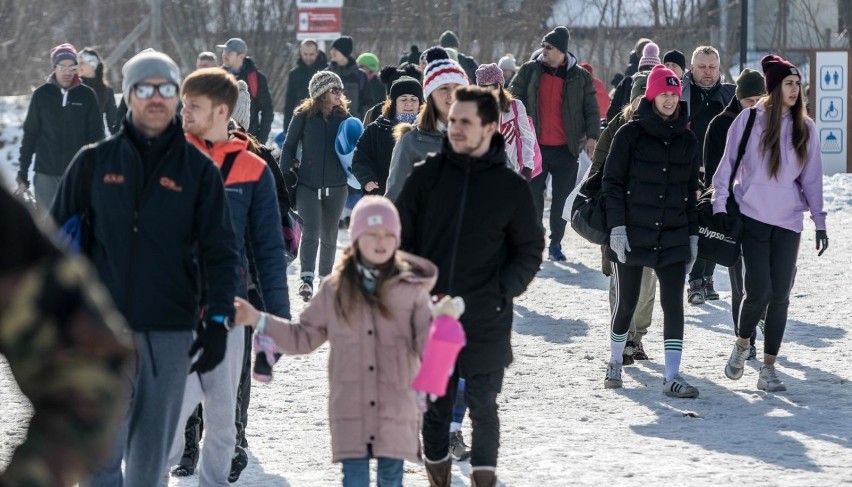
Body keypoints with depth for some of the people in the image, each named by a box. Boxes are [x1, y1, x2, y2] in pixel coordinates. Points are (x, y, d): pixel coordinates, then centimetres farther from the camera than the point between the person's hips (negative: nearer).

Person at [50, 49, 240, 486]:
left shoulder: (199, 170, 4)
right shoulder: (94, 162, 5)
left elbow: (219, 250, 2)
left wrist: (218, 319, -8)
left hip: (170, 332, 1)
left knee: (152, 450, 8)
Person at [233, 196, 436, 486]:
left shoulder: (411, 287, 2)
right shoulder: (335, 290, 9)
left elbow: (426, 343, -1)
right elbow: (304, 337, 16)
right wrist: (258, 321, 9)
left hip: (396, 405, -1)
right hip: (350, 407, 1)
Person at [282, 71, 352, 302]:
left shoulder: (344, 117, 5)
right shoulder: (303, 116, -4)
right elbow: (289, 147, 1)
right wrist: (283, 179, -3)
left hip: (336, 186, 3)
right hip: (308, 184, -3)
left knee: (329, 235, 13)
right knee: (311, 231, -17)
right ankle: (307, 279, -24)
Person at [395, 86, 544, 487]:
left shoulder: (512, 188, 0)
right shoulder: (426, 177, 3)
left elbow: (529, 251, 7)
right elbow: (400, 239, 7)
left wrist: (502, 291, -8)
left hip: (485, 323, -1)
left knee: (483, 407, 3)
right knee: (435, 405, 9)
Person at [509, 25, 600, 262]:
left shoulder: (580, 77, 2)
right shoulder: (529, 71, 3)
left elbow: (591, 109, 4)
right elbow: (514, 100, 6)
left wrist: (592, 136, -9)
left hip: (566, 148, 0)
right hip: (536, 145, 0)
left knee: (562, 198, 3)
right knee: (533, 194, 2)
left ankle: (556, 244, 15)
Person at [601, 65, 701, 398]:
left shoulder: (687, 140, 8)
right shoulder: (630, 134, -4)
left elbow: (691, 191, 14)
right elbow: (612, 182, -5)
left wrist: (693, 234, 11)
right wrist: (617, 227, -13)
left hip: (673, 238, 3)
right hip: (632, 235, -3)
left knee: (674, 305, -7)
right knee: (626, 303, 7)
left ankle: (672, 377, -7)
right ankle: (615, 364, 29)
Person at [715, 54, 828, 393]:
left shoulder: (805, 127, 6)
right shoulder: (749, 120, -2)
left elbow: (812, 177, 10)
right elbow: (728, 164, 2)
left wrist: (819, 221, 7)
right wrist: (720, 206, -4)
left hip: (788, 221, 3)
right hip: (752, 218, -3)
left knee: (780, 295, 0)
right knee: (758, 291, -11)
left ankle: (768, 368, 9)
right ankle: (742, 345, 18)